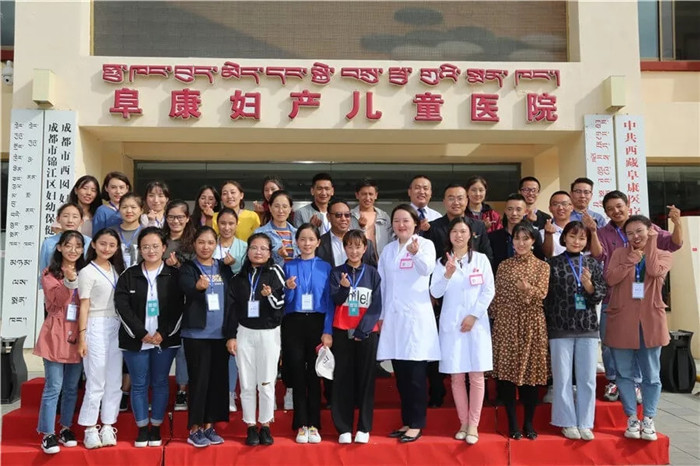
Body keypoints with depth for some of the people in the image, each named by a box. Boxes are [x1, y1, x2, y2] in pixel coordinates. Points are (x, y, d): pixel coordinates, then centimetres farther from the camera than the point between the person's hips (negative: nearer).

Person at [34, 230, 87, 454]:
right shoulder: (49, 274, -1)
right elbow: (55, 302, -14)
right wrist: (69, 281, -27)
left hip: (77, 336, 4)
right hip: (55, 336, -4)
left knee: (72, 387, 10)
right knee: (53, 387, -4)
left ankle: (66, 429, 22)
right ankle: (48, 434, 5)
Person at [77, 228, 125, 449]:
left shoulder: (116, 270, 12)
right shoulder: (87, 272, -5)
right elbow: (84, 307, -7)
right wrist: (82, 336, -11)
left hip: (116, 327, 6)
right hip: (96, 327, -6)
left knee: (114, 381, 7)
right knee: (96, 381, -2)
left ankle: (107, 428, 15)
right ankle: (90, 430, 9)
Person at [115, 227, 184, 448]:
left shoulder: (173, 275, 2)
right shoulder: (129, 275, 2)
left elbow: (177, 308, -3)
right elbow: (122, 307, -6)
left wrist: (163, 333, -13)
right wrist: (142, 333, -13)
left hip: (165, 339, 0)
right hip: (135, 340, 0)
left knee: (160, 383, 8)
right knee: (139, 385, 6)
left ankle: (156, 427, 20)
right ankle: (142, 428, 18)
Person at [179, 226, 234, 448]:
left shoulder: (224, 268, 10)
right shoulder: (188, 268, -3)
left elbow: (231, 298, 12)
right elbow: (186, 287, -24)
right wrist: (198, 286, -46)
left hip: (220, 333, 4)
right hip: (196, 333, -4)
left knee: (218, 379, 8)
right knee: (199, 380, -3)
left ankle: (209, 426, 20)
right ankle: (194, 429, 9)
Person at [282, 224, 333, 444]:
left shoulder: (325, 267, 4)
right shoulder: (289, 266, 6)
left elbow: (329, 301, 0)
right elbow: (284, 301, 5)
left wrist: (327, 331, -7)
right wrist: (289, 289, -16)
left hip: (317, 322, -1)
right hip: (293, 323, 1)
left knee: (313, 375, 4)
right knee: (297, 374, 4)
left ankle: (313, 425, 13)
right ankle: (301, 425, 12)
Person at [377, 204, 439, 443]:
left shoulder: (425, 244, -2)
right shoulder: (387, 250, 13)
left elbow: (427, 269, -23)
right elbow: (382, 283, 13)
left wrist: (416, 253, -43)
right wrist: (380, 314, 10)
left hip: (416, 315, -5)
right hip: (393, 316, 5)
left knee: (415, 374, -2)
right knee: (401, 374, 10)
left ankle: (416, 424, 8)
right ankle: (407, 421, 20)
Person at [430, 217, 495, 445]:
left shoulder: (481, 259, 4)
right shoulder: (442, 262, 7)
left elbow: (489, 291, 0)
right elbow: (435, 293, -3)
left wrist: (473, 315, -9)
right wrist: (447, 275, -20)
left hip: (476, 322, -1)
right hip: (451, 323, 1)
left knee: (476, 375, -1)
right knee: (456, 376, 4)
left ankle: (473, 425, 7)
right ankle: (463, 423, 15)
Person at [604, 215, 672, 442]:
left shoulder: (663, 255, 7)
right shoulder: (619, 253, 7)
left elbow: (655, 271, -16)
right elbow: (610, 278, -9)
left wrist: (651, 242, -8)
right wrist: (633, 257, -8)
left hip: (650, 322, 0)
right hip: (622, 322, 0)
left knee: (651, 375, 6)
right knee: (624, 374, 4)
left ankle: (648, 420, 16)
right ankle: (632, 419, 15)